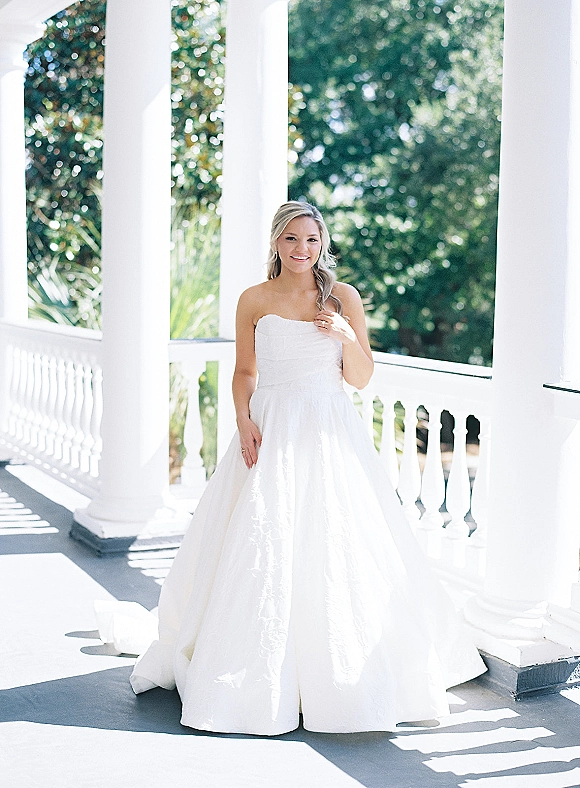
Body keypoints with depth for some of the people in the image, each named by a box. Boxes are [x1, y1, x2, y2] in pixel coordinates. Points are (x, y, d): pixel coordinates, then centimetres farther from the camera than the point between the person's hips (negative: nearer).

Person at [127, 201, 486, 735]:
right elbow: (245, 373, 10)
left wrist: (347, 337, -13)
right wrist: (244, 421, -6)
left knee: (337, 550, -1)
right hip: (271, 431, 1)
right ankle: (259, 676, 13)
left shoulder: (343, 297, 4)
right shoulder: (255, 300, 6)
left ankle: (347, 678, 14)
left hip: (330, 433, 0)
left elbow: (361, 378, 5)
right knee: (262, 550, -1)